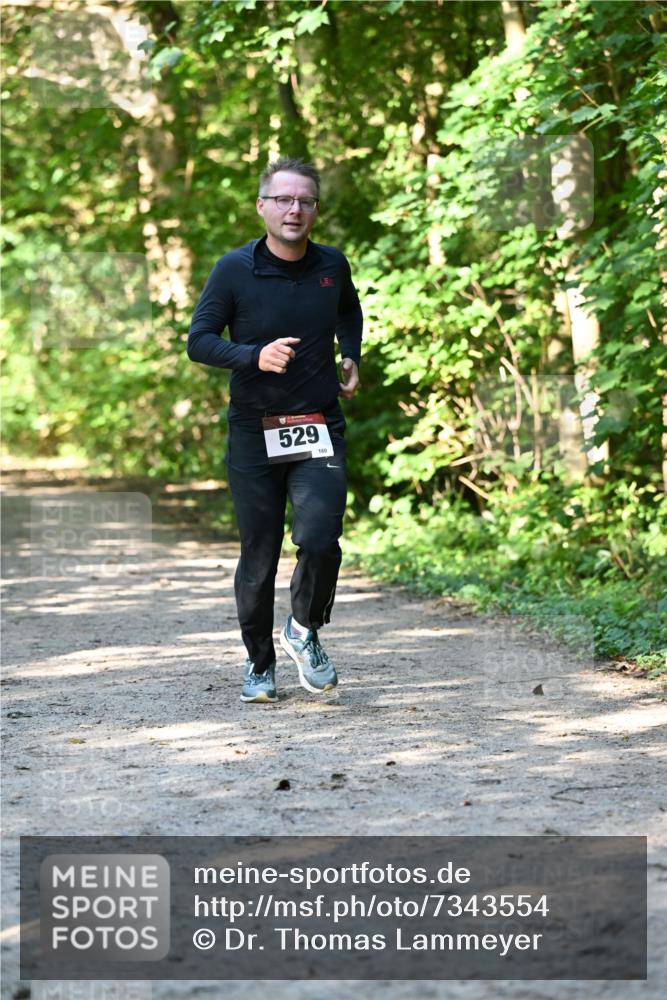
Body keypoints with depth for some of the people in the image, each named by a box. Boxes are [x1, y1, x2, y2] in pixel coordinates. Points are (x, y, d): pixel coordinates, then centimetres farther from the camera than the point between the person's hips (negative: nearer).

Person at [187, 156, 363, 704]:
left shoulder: (332, 265, 5)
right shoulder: (235, 270, -5)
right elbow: (199, 340, -6)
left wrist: (351, 358, 14)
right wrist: (255, 356, -21)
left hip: (320, 432, 1)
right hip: (255, 436, -1)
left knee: (320, 539, -18)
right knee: (258, 557, 4)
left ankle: (305, 630, 11)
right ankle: (259, 663, 24)